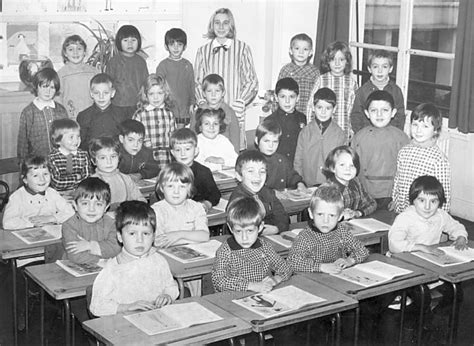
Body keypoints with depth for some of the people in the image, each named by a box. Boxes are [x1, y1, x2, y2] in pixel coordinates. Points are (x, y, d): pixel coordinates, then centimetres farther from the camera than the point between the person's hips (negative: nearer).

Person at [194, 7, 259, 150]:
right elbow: (197, 82, 13)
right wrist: (202, 101, -3)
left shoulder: (242, 48, 4)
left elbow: (252, 81, 4)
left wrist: (240, 102, -7)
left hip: (234, 112, -1)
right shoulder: (203, 51, 11)